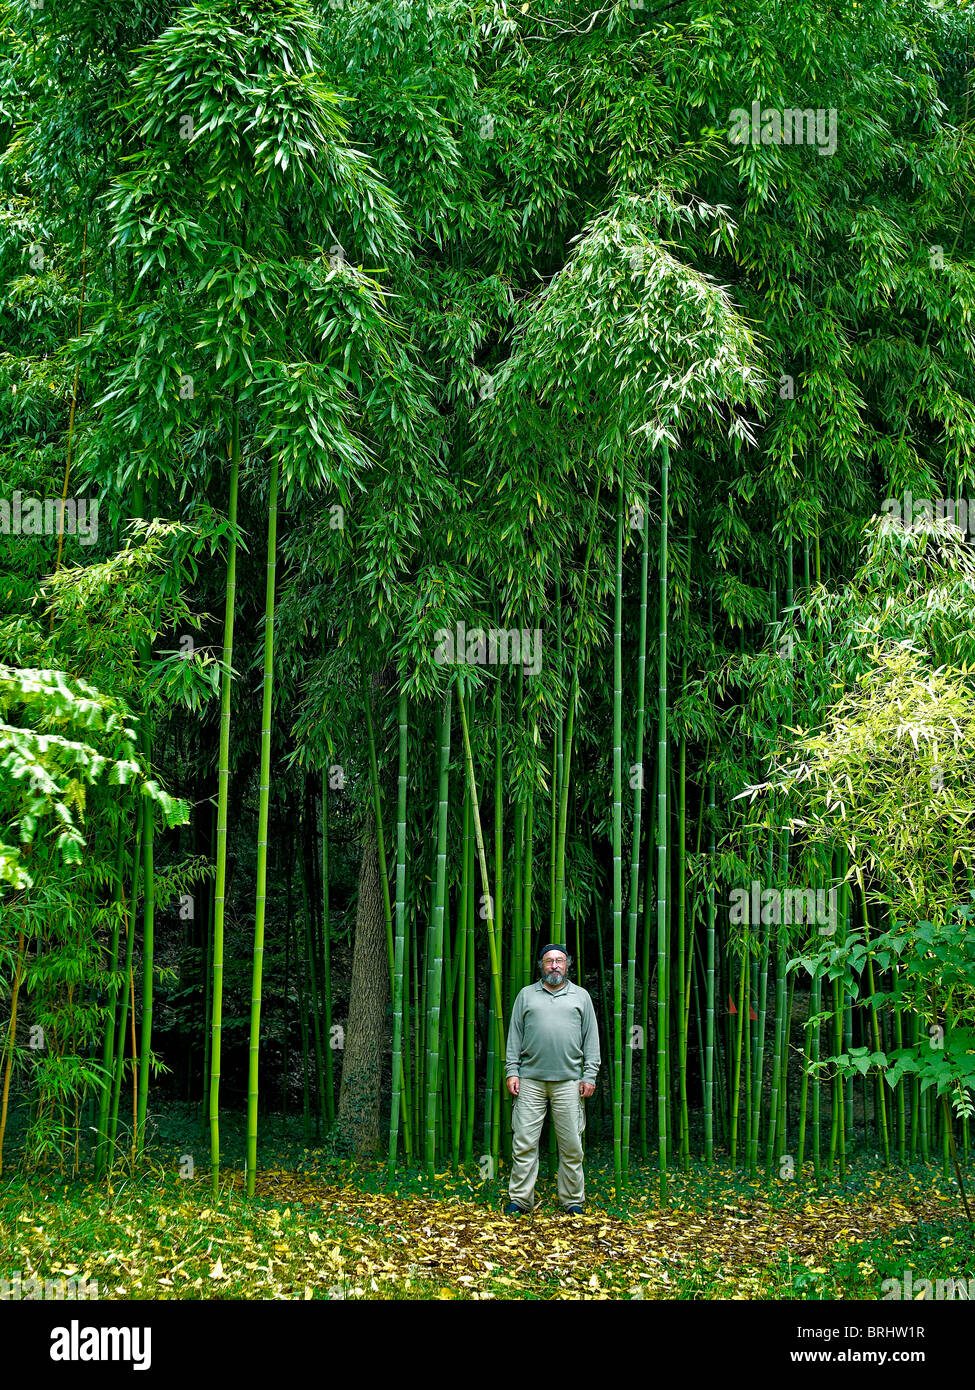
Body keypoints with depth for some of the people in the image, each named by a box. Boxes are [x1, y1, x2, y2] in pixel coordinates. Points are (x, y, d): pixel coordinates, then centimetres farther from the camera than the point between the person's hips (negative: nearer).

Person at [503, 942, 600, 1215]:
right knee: (524, 1142, -2)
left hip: (569, 1081, 0)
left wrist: (590, 1075, 2)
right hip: (530, 1080, 0)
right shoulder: (527, 995, 13)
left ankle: (572, 1200, 11)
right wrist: (512, 1071, 2)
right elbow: (514, 1036, 12)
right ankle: (520, 1198, 5)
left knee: (571, 1146, 1)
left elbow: (591, 1039, 11)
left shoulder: (581, 996, 13)